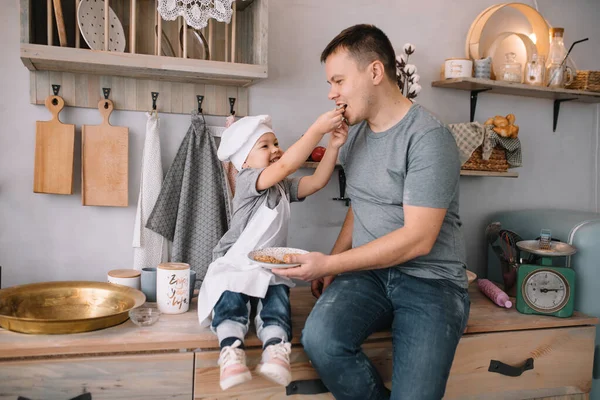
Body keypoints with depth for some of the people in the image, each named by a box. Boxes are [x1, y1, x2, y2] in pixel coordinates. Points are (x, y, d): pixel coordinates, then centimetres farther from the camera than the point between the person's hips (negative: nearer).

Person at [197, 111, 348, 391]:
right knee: (231, 294, -31)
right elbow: (285, 166, -30)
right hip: (234, 263, -4)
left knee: (278, 296, -23)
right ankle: (231, 349, -42)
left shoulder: (283, 186, 10)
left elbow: (317, 181, -3)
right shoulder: (247, 180, -13)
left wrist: (333, 145, -15)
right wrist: (318, 129, -35)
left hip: (269, 266, 4)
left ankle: (276, 348, -40)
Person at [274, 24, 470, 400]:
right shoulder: (356, 133, 12)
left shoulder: (429, 138, -13)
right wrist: (332, 264, 5)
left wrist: (330, 263, -16)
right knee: (320, 339, -24)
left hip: (430, 279, -5)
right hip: (368, 272, 5)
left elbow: (418, 238, -18)